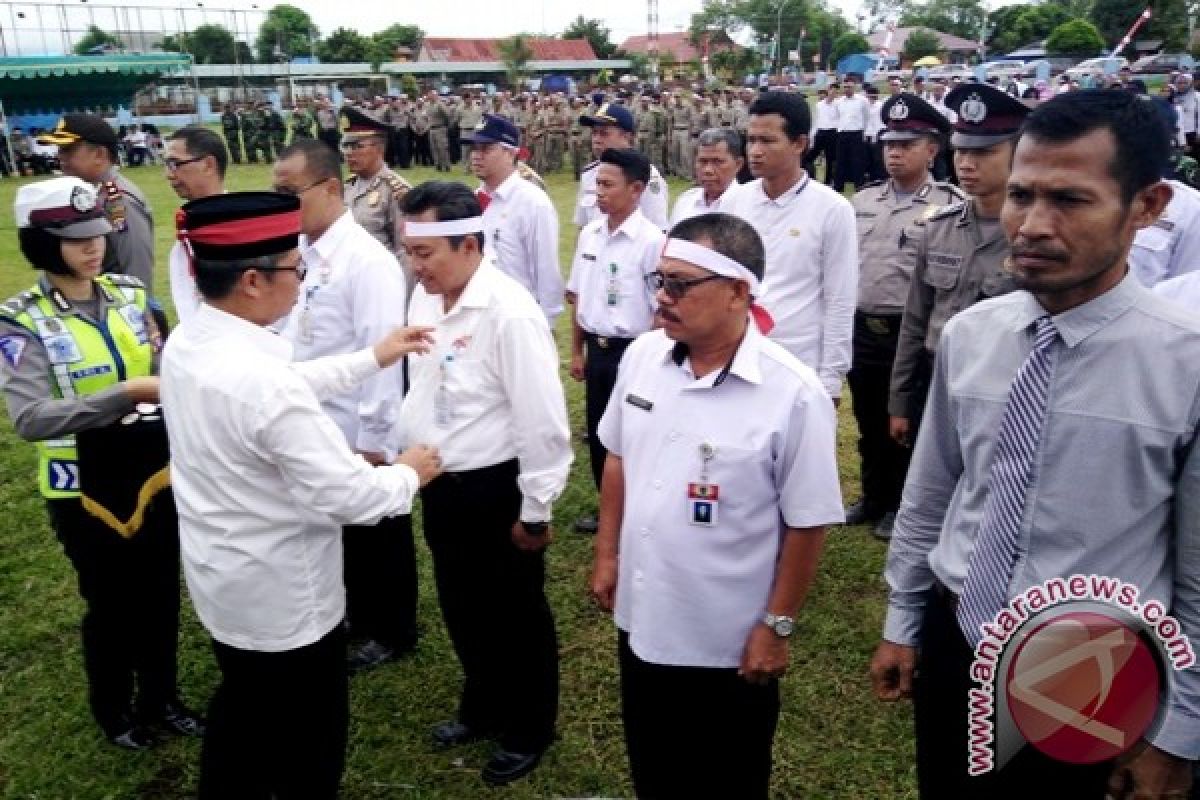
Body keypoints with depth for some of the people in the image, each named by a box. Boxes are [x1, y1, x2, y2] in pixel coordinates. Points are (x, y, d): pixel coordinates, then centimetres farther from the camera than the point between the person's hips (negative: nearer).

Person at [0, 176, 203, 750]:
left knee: (160, 595, 17)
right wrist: (127, 393, -31)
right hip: (86, 489, -4)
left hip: (154, 472, 4)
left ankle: (160, 698, 41)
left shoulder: (130, 294, 0)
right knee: (109, 604, 13)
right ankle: (113, 710, 39)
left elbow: (162, 369, 2)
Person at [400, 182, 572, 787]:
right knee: (462, 609, 23)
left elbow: (542, 421, -21)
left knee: (516, 617, 13)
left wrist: (535, 511, -16)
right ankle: (483, 706, 48)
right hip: (440, 485, 7)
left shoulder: (510, 313, -25)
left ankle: (528, 730, 36)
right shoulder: (424, 298, 0)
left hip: (496, 490, -7)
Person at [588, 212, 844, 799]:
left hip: (729, 642, -5)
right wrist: (606, 555, 10)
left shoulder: (794, 394, -23)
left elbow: (806, 524, -15)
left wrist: (777, 626, -11)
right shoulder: (642, 357, -6)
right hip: (641, 620, 5)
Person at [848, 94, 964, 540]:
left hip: (911, 333, -5)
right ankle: (873, 498, 34)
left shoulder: (950, 205, -8)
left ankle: (900, 506, 27)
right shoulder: (862, 201, 9)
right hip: (861, 329, 5)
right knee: (868, 422, 17)